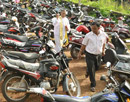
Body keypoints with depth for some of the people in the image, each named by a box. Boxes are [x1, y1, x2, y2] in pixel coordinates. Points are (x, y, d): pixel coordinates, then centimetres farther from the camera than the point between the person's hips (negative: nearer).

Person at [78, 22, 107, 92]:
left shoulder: (103, 35, -3)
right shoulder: (88, 35, -12)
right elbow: (84, 44, -3)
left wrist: (103, 50, 21)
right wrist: (80, 53, -1)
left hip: (98, 55, 4)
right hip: (90, 54, -4)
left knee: (96, 68, 21)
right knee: (91, 70, -2)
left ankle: (88, 72, 54)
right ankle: (93, 85, 12)